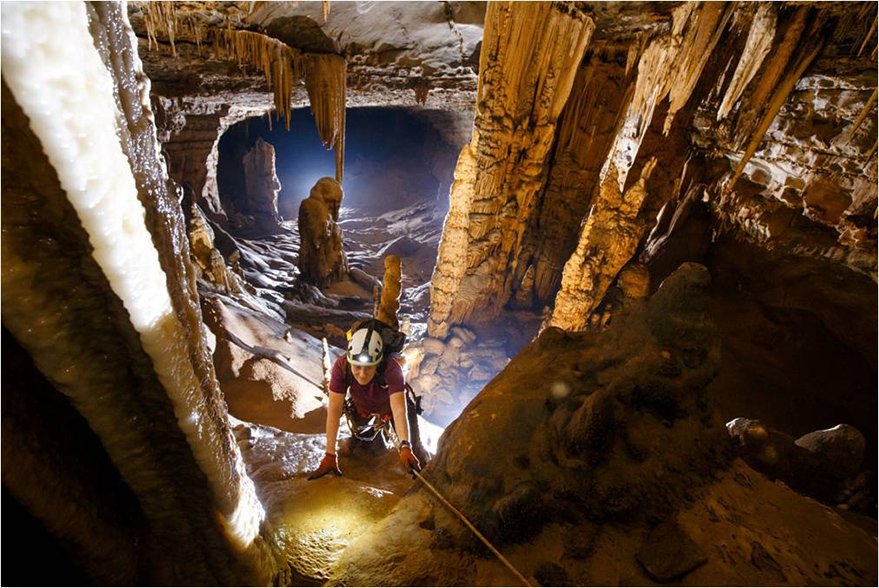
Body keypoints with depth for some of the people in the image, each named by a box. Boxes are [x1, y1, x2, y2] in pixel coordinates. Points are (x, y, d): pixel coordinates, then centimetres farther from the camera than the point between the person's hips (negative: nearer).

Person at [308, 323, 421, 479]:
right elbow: (334, 410, -38)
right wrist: (330, 455, -41)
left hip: (388, 405, -2)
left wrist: (405, 447, -63)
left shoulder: (391, 369, -44)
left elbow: (399, 410, -50)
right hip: (361, 406, 2)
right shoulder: (341, 366, -39)